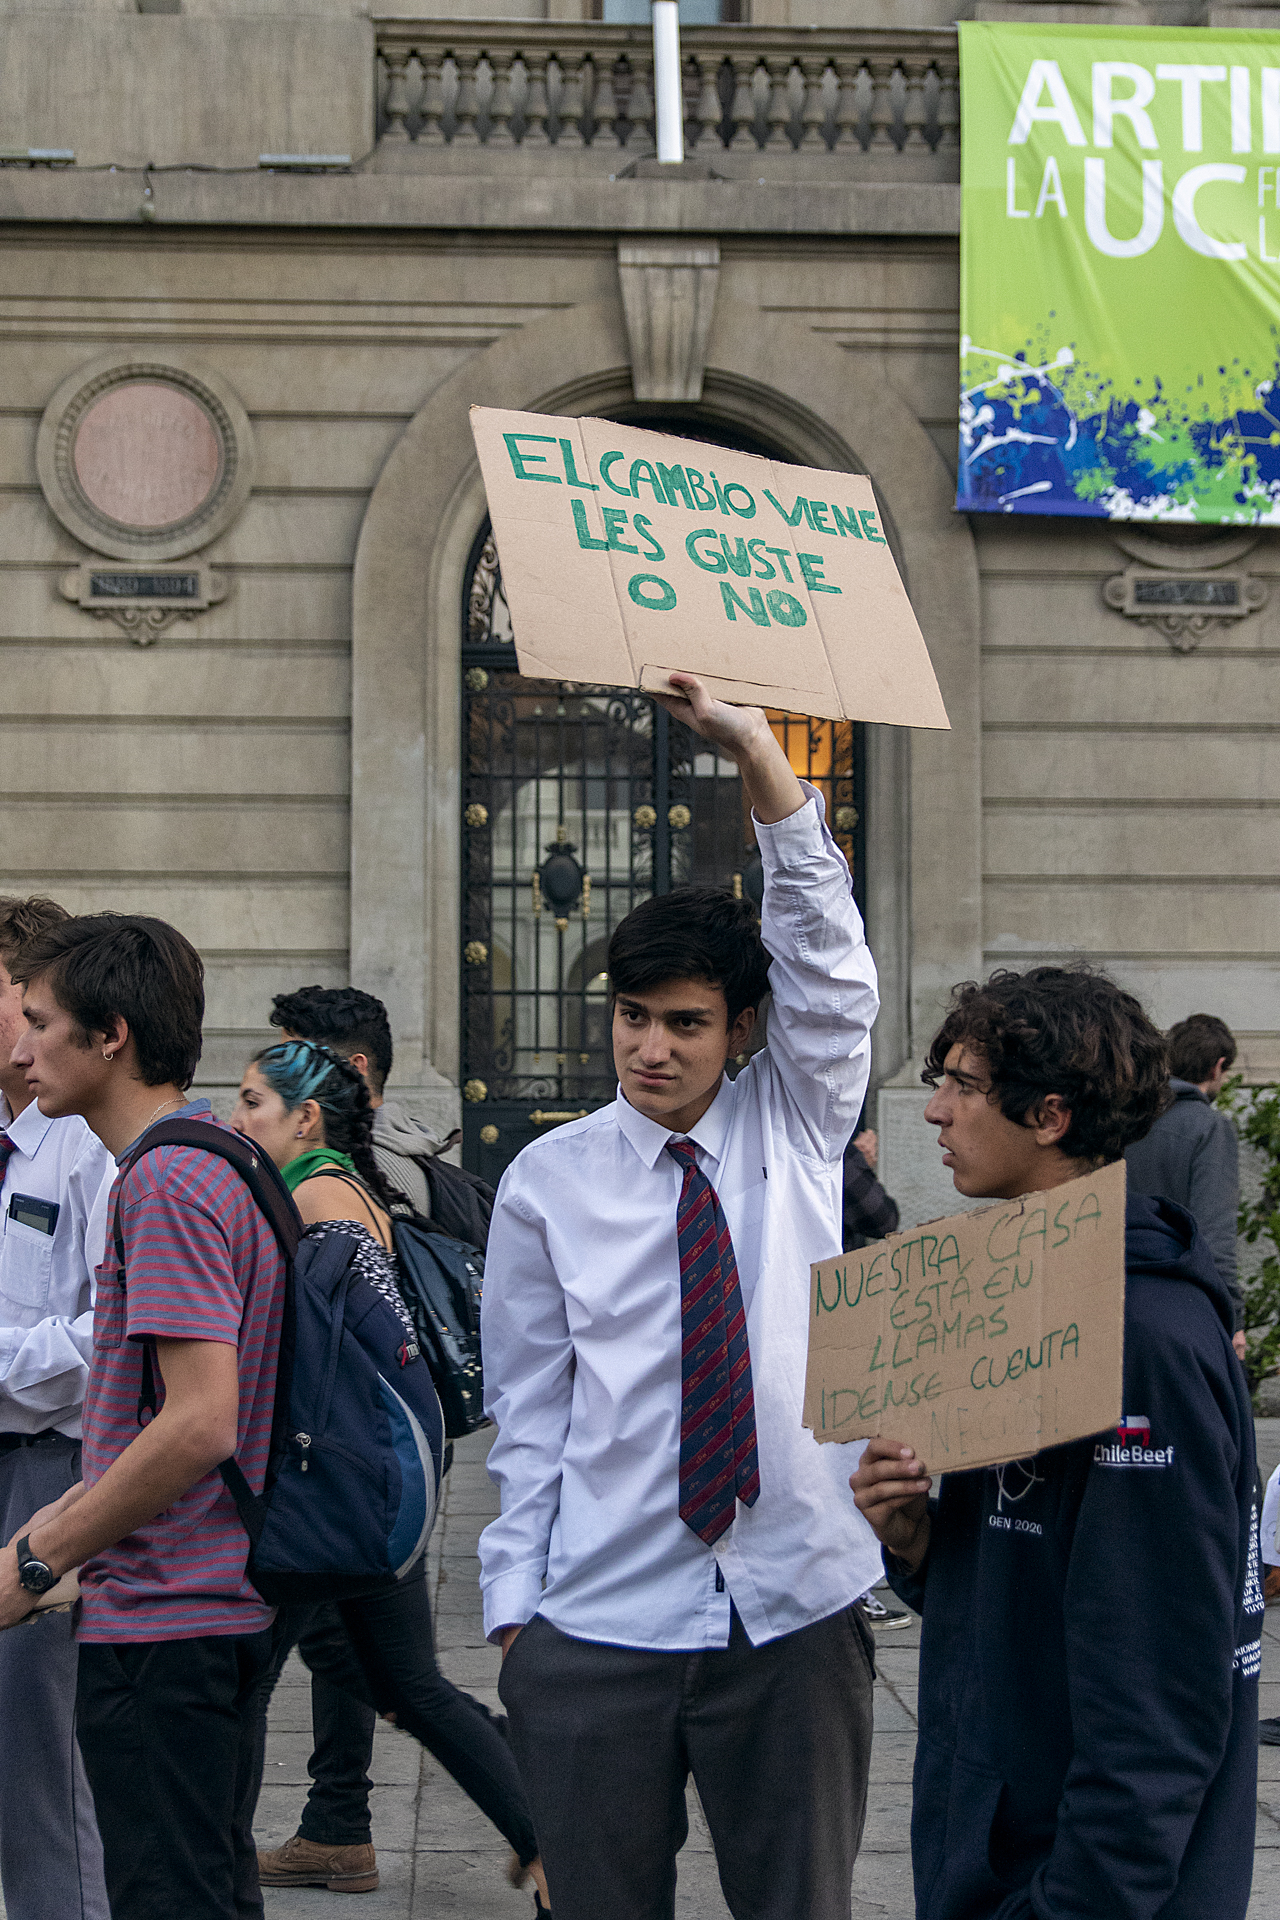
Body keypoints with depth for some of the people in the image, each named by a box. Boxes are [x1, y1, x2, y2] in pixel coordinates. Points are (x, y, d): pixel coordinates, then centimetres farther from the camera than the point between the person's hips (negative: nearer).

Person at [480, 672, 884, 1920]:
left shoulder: (795, 1132, 4)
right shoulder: (547, 1183, 2)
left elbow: (828, 957, -10)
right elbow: (528, 1416, 3)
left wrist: (758, 755, -23)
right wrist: (514, 1607, -2)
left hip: (795, 1617, 1)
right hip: (599, 1629, -1)